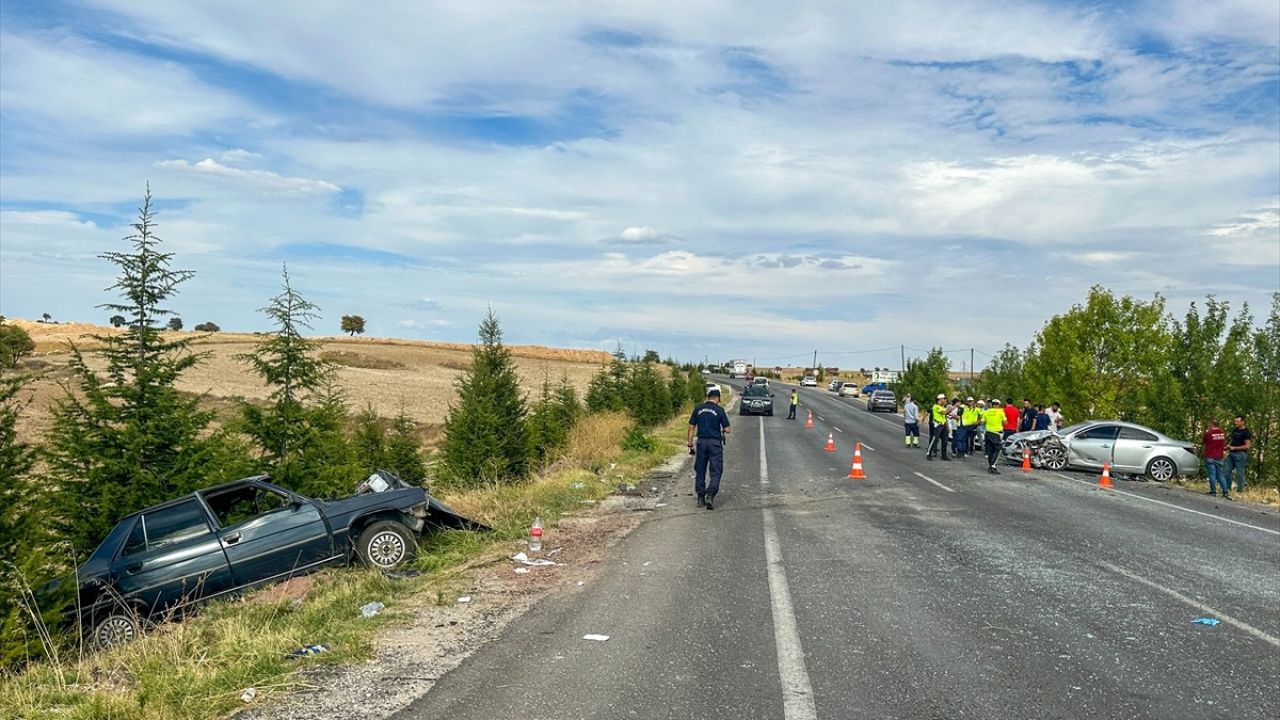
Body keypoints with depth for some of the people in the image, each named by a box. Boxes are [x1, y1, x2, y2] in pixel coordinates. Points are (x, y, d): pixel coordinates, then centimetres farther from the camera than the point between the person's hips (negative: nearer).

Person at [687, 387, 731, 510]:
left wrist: (690, 444, 10)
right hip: (715, 443, -3)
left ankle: (700, 498, 16)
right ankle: (710, 496, -15)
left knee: (700, 471, 12)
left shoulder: (698, 409, 4)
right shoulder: (719, 410, -6)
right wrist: (723, 431, 17)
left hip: (701, 442, 3)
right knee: (716, 472, 1)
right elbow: (727, 429, -6)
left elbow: (691, 427, 4)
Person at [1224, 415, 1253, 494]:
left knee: (1240, 472, -3)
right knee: (1228, 471, 7)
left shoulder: (1246, 432, -9)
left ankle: (1240, 489, 2)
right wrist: (1229, 446, 5)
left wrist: (1234, 448, -14)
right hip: (1231, 453, 8)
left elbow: (1247, 446, -12)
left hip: (1240, 454, -7)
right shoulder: (1234, 430, 13)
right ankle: (1227, 487, 13)